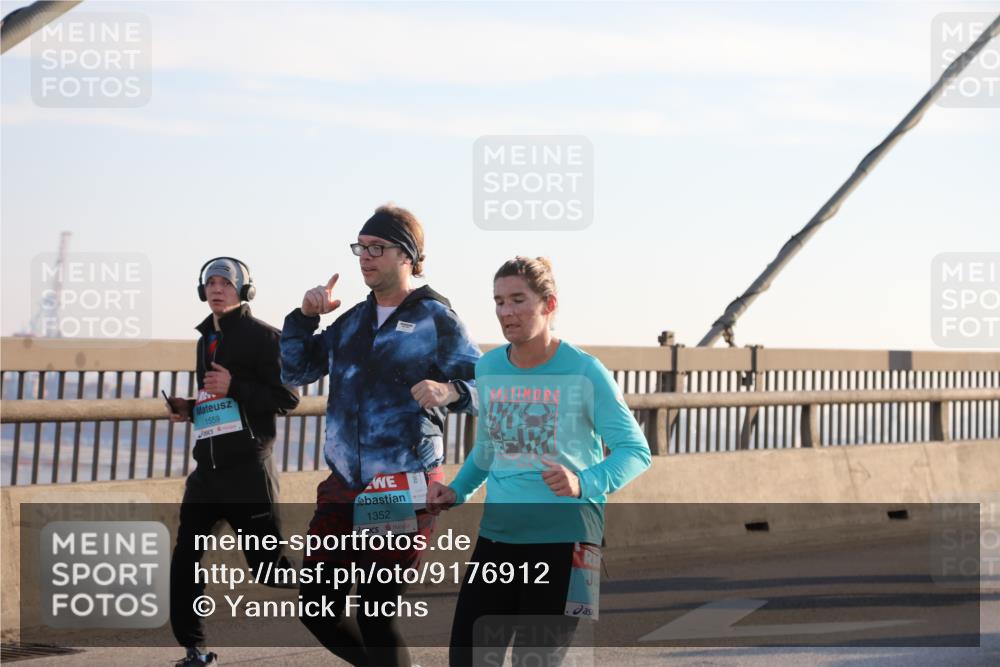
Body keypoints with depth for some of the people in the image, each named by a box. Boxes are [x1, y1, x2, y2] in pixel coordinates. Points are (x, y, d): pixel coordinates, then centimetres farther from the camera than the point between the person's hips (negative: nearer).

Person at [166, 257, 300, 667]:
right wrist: (189, 410, 11)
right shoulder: (207, 339, 19)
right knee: (185, 563, 5)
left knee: (270, 563, -7)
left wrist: (234, 387, -19)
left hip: (247, 468, -8)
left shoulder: (262, 336, -5)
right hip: (208, 466, 8)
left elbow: (287, 398, -11)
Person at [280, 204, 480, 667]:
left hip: (403, 491, -7)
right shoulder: (353, 320, 14)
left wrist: (450, 391, -31)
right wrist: (305, 317, 5)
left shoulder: (434, 318, -4)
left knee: (376, 619, -7)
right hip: (344, 487, 7)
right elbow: (295, 371, 20)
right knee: (317, 611, 7)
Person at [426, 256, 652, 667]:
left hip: (564, 538, -5)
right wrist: (457, 492, 7)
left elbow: (636, 451, -9)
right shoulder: (488, 369, 7)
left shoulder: (584, 372, -9)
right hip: (496, 536, 5)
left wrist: (584, 483, -26)